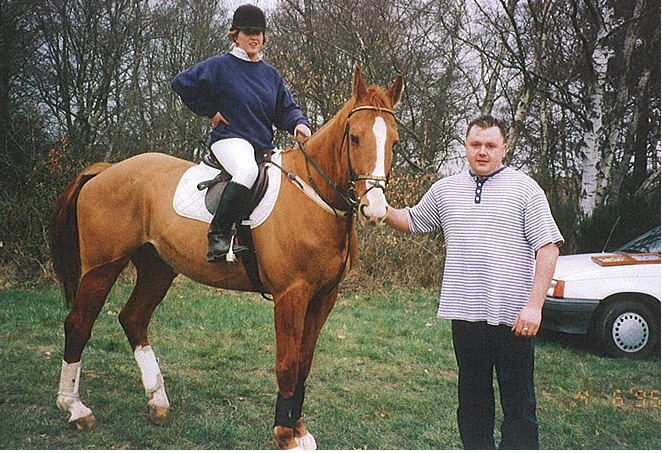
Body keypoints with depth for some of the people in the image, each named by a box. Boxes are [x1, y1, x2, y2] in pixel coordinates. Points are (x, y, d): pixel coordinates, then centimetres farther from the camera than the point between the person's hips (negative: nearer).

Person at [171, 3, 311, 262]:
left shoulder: (271, 74, 19)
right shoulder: (220, 66, 3)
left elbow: (286, 109, 18)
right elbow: (181, 84, 3)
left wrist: (298, 123, -4)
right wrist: (210, 111, 1)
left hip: (266, 146, 7)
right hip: (230, 138, -7)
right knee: (248, 171, -38)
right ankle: (217, 233, -32)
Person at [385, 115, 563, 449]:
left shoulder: (525, 189, -1)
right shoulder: (444, 190, 11)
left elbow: (548, 248, -6)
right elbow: (412, 222, 24)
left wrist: (534, 305, -14)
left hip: (513, 316, -4)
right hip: (464, 314, 4)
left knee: (519, 404, 4)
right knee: (472, 400, 15)